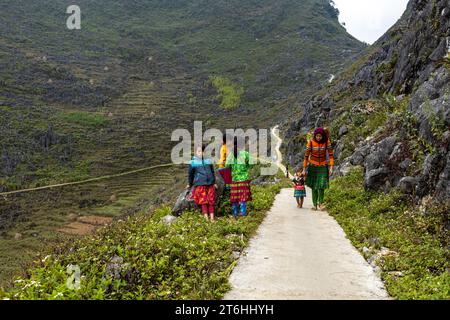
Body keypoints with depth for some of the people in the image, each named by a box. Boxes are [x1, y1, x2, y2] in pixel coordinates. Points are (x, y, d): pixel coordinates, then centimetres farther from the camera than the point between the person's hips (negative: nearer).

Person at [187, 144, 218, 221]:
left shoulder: (208, 160, 15)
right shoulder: (193, 162, 5)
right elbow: (191, 174, 14)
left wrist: (214, 182, 23)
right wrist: (190, 184, 21)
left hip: (210, 184, 3)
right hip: (200, 184, -3)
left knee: (211, 200, 1)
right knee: (203, 201, -6)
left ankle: (212, 218, 5)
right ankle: (206, 217, -5)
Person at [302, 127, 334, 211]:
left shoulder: (327, 141, -11)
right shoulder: (311, 142, -13)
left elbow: (330, 155, -7)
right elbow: (306, 156, -8)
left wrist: (331, 167, -13)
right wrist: (304, 169, -6)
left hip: (323, 166, 0)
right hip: (313, 166, 0)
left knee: (321, 185, -9)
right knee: (314, 186, 2)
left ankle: (320, 203, 11)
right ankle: (315, 204, 15)